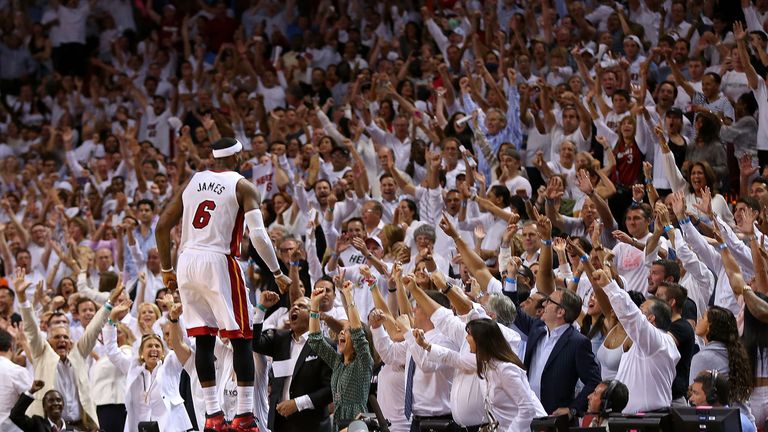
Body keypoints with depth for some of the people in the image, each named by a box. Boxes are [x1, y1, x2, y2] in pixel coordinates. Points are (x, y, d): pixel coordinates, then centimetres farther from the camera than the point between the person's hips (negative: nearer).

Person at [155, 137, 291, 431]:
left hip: (187, 263, 5)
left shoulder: (192, 182, 14)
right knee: (240, 339, 1)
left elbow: (162, 227, 13)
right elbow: (258, 235, -12)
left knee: (203, 339, 10)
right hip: (219, 263, -5)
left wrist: (166, 270, 21)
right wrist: (277, 273, -3)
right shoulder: (243, 186, 0)